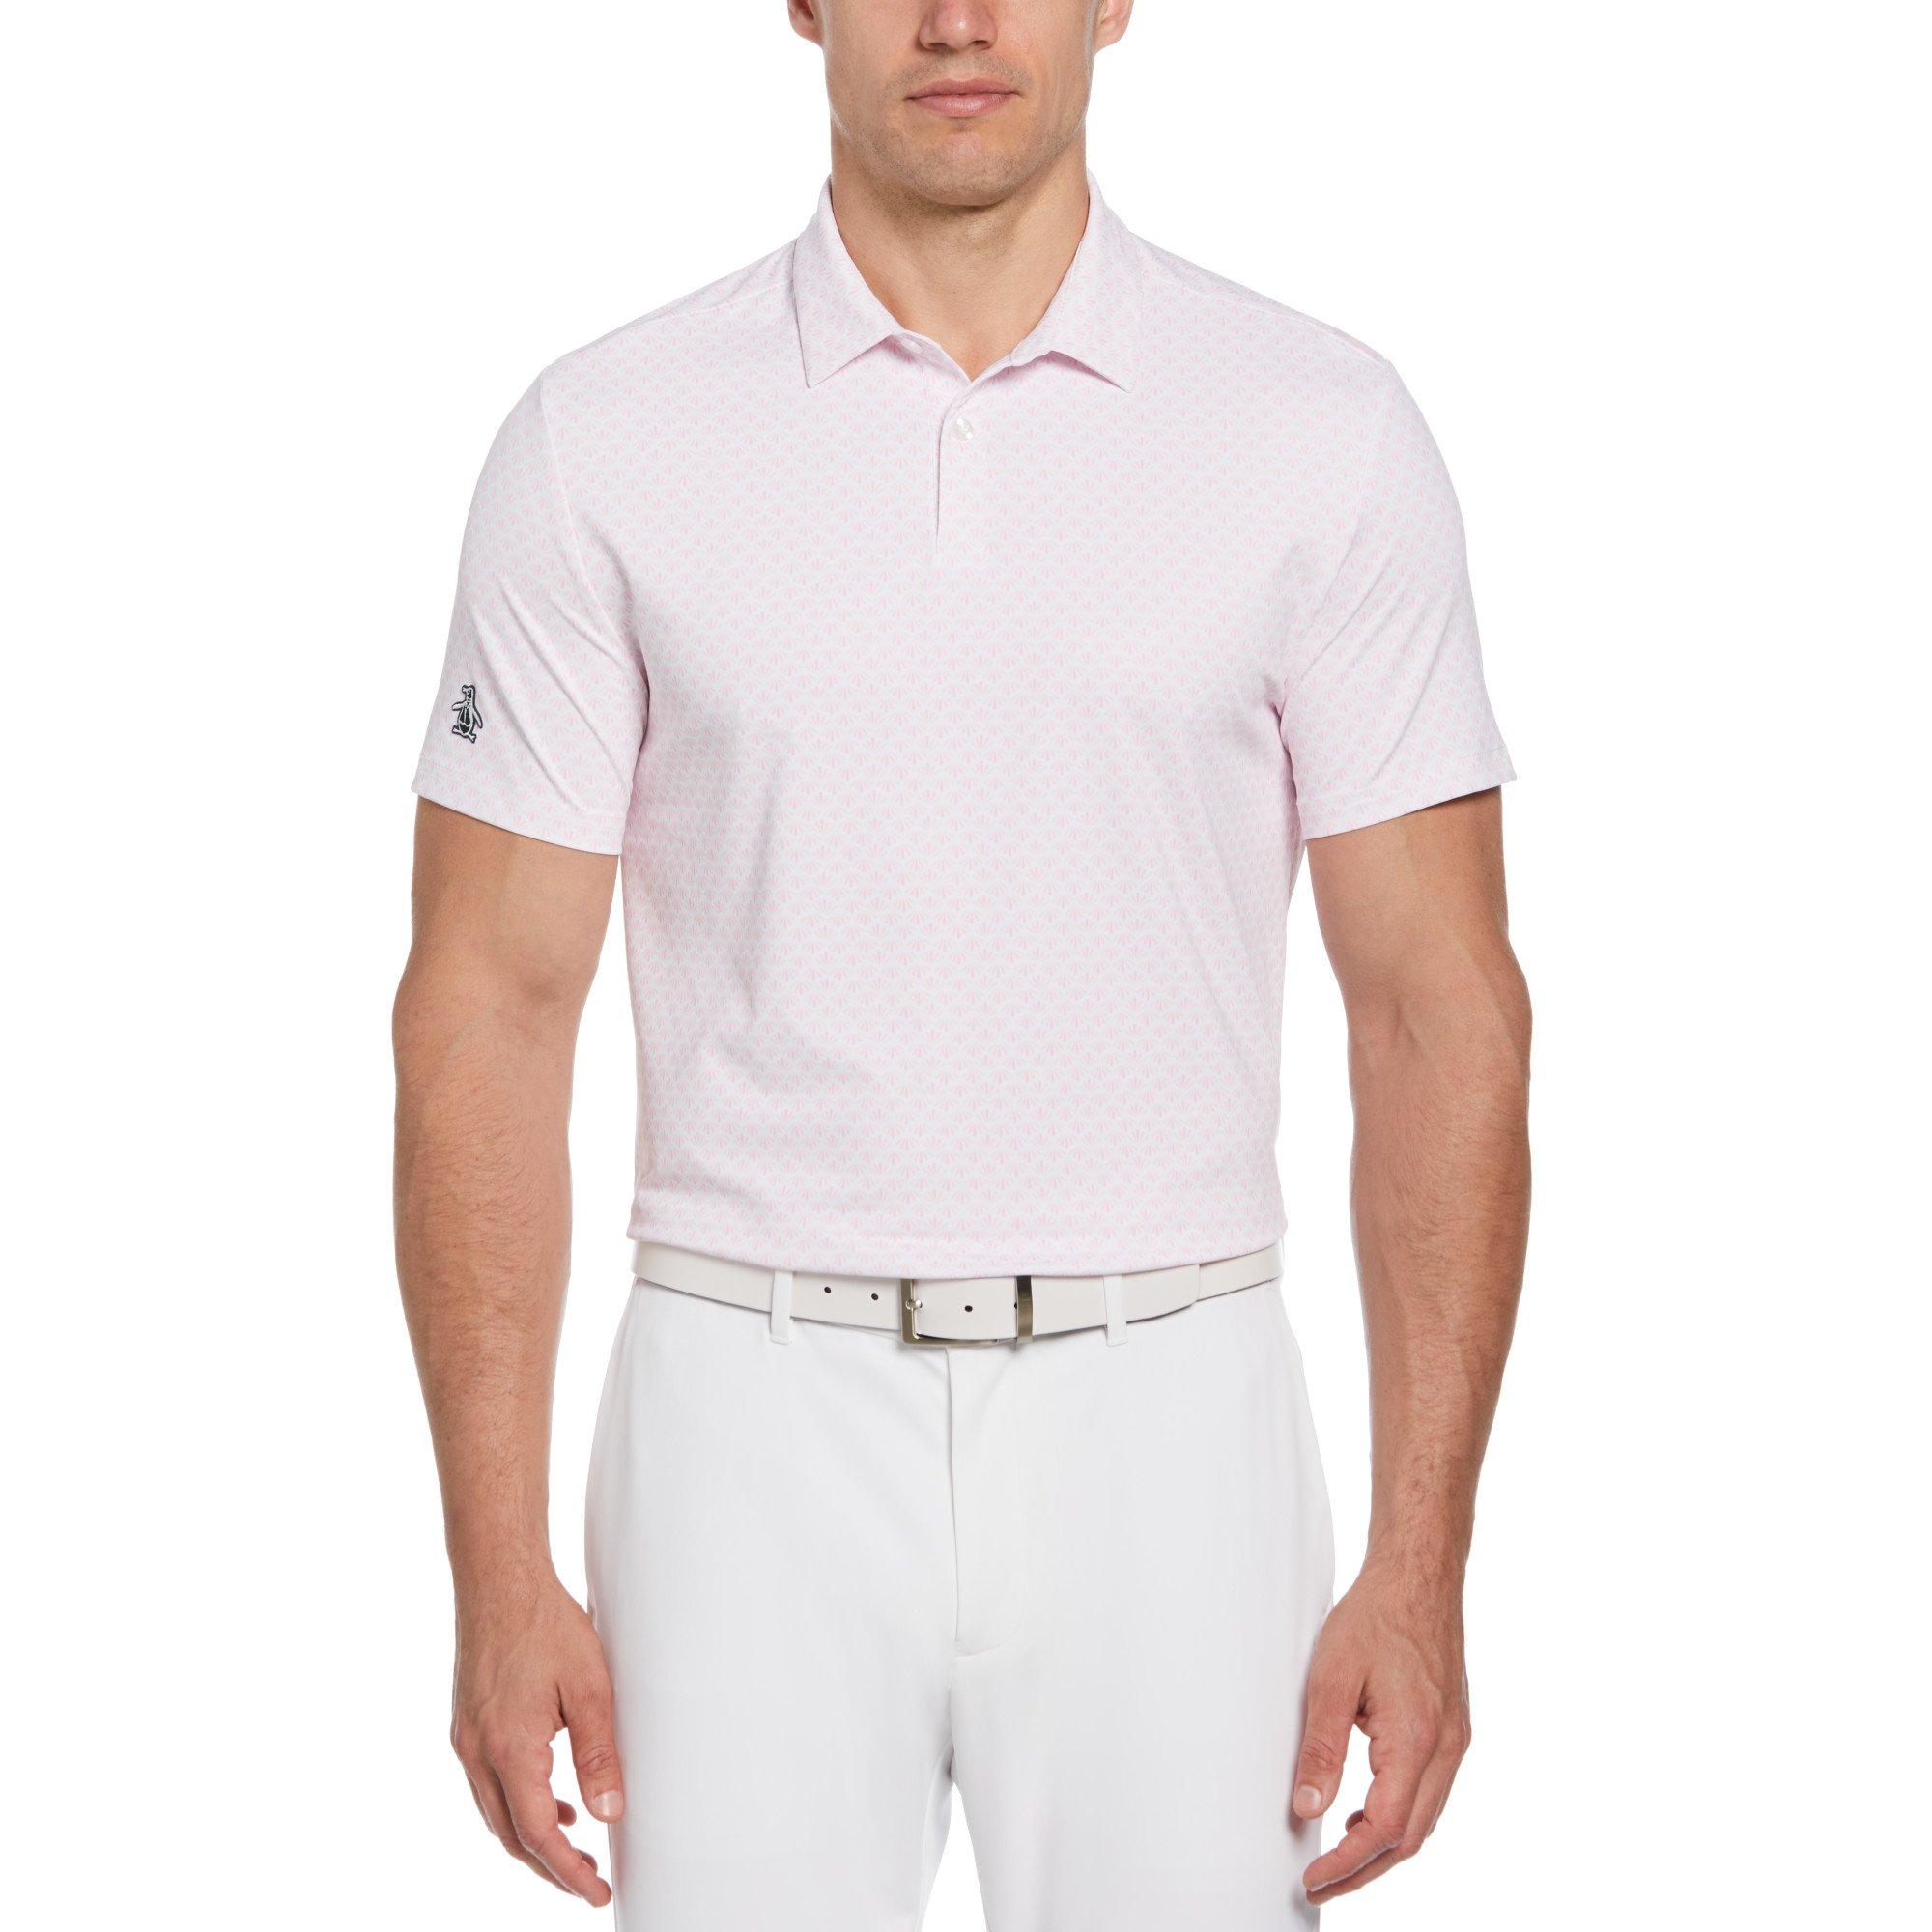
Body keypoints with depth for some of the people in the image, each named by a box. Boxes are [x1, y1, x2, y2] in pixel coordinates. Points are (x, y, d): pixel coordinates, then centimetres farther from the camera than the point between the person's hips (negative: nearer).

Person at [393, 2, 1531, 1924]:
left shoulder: (1324, 432, 0)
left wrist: (1422, 1565, -6)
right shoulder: (608, 438, 0)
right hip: (756, 1425, 0)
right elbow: (487, 1004, 0)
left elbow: (1441, 1006, 0)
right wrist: (497, 1575, -5)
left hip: (1164, 1428, 0)